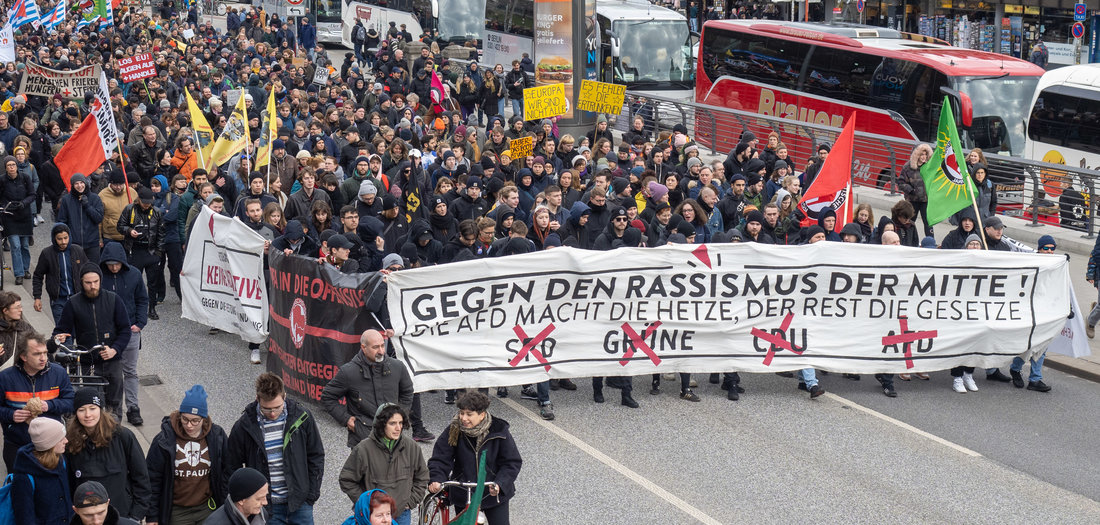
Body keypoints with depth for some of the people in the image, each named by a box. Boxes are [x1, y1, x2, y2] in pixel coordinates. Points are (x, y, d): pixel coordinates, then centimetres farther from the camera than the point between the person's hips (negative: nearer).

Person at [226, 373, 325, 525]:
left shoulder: (302, 417, -7)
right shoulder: (244, 426, -10)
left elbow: (316, 457, 5)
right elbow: (232, 467, 2)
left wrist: (312, 494, 1)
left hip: (300, 502, 1)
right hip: (266, 506, -1)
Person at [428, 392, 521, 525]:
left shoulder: (499, 431, -12)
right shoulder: (454, 431, -8)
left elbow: (512, 463, -8)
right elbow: (440, 458, -9)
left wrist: (500, 484, -24)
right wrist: (436, 480, -28)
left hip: (495, 494, -1)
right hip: (463, 496, 1)